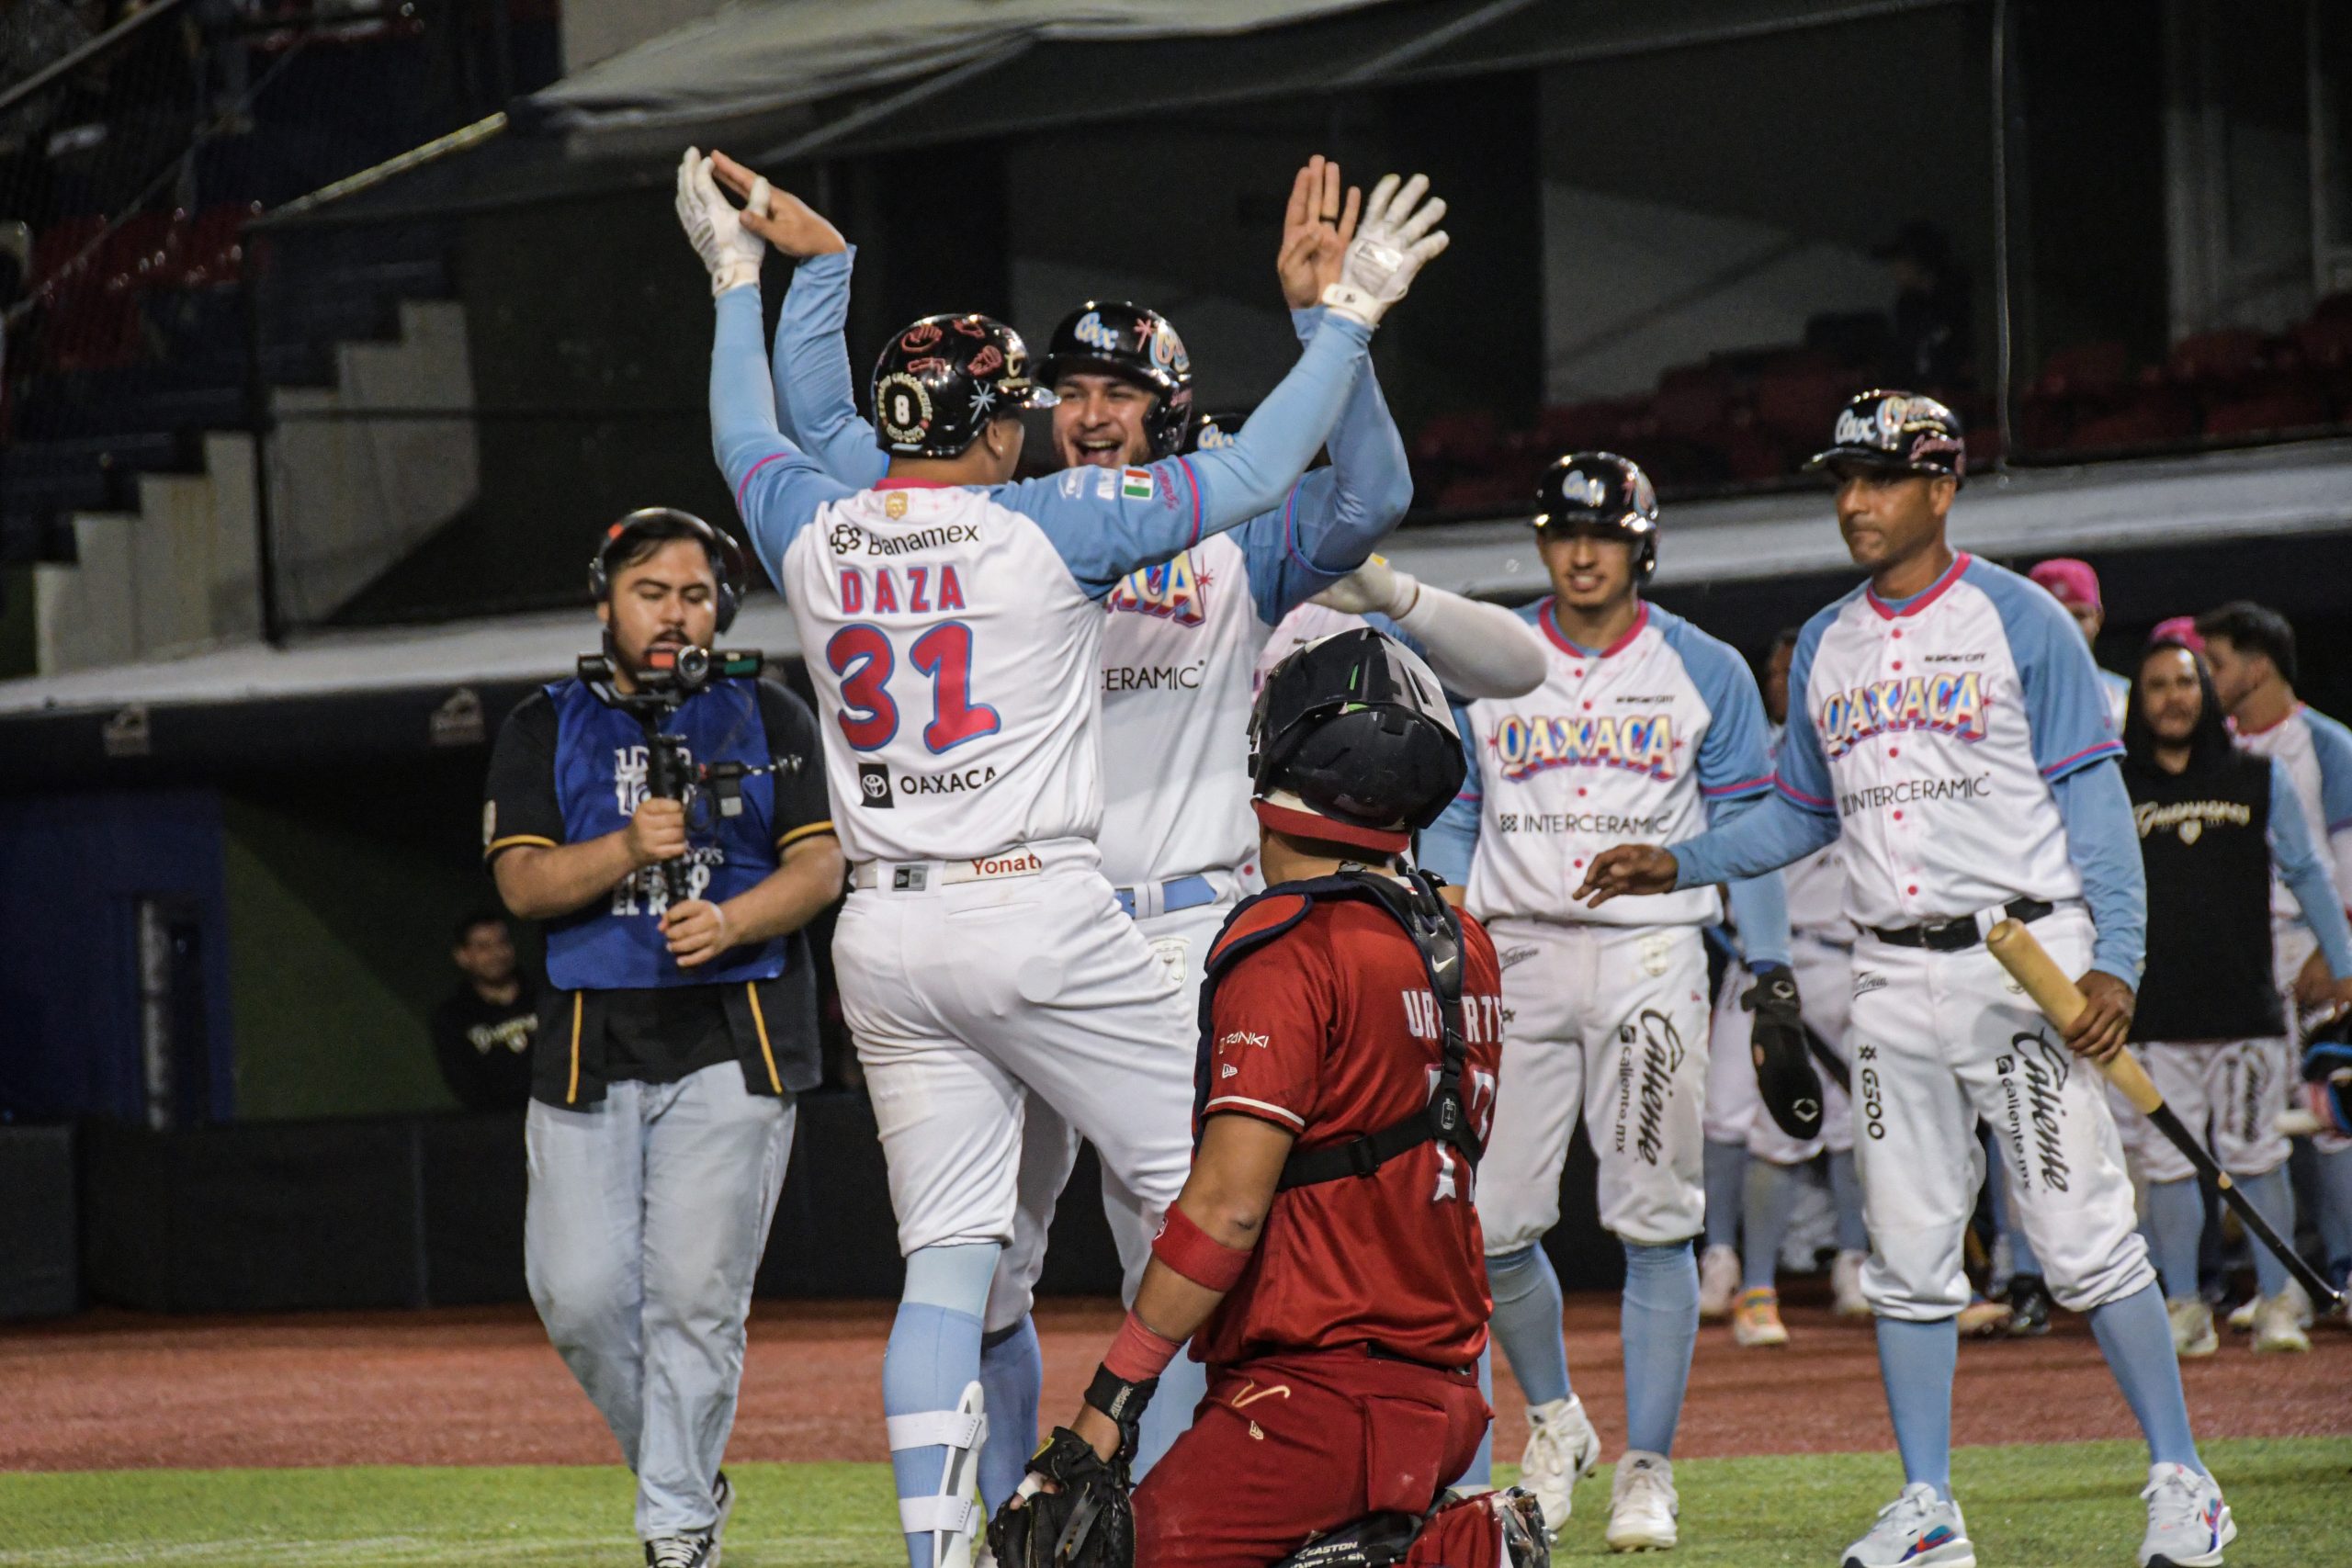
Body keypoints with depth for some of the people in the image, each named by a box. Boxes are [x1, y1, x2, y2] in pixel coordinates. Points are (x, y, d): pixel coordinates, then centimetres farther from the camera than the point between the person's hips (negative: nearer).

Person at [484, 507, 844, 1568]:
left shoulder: (768, 719, 10)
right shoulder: (545, 729, 11)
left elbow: (820, 863, 0)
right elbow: (522, 881, 0)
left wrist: (731, 923, -18)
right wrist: (628, 850, -18)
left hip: (733, 1040, -1)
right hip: (589, 1048, 1)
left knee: (695, 1290, -8)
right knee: (580, 1293, -5)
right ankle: (683, 1473, 18)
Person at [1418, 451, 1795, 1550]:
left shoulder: (1706, 673, 6)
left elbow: (1744, 829, 6)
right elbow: (1452, 821, 12)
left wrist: (1772, 966, -3)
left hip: (1651, 955, -2)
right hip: (1515, 955, 2)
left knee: (1653, 1221, -5)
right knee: (1491, 1222, -3)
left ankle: (1647, 1466, 0)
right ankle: (1552, 1419, 21)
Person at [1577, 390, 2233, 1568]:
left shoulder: (2019, 621, -4)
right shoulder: (1823, 647, 13)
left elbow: (2095, 801, -6)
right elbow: (1800, 813, 22)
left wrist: (2115, 963, -16)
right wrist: (1679, 865, 8)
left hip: (2023, 961, -6)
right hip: (1895, 982, 6)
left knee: (2085, 1239, -7)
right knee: (1906, 1251, 5)